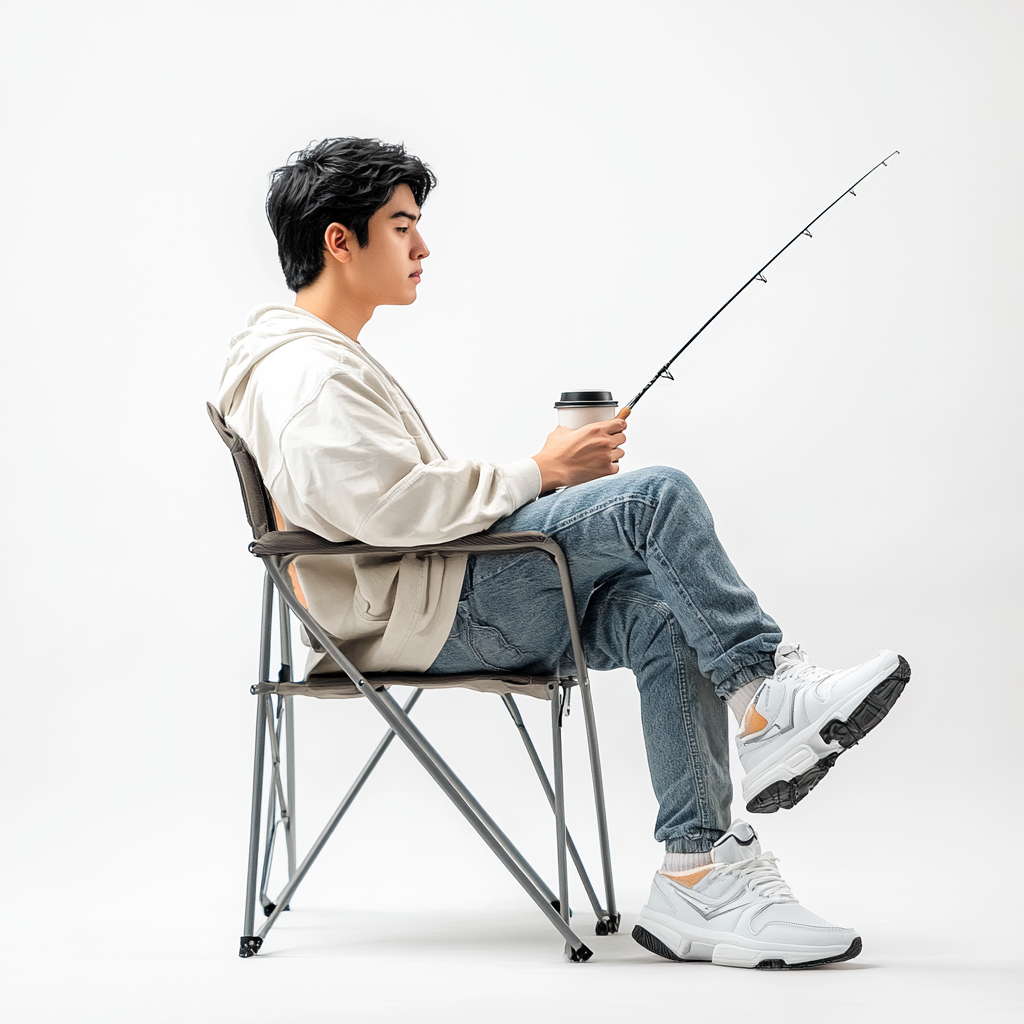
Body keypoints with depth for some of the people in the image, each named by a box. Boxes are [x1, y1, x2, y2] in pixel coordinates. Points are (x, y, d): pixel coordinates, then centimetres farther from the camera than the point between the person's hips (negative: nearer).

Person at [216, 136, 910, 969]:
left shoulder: (330, 361, 25)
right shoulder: (307, 373, -11)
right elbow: (391, 505, -23)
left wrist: (555, 480, 10)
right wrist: (541, 471, -11)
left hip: (452, 610, 10)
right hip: (423, 613, -10)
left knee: (667, 614, -10)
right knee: (657, 494, -20)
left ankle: (701, 872, -14)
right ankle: (773, 692, -11)